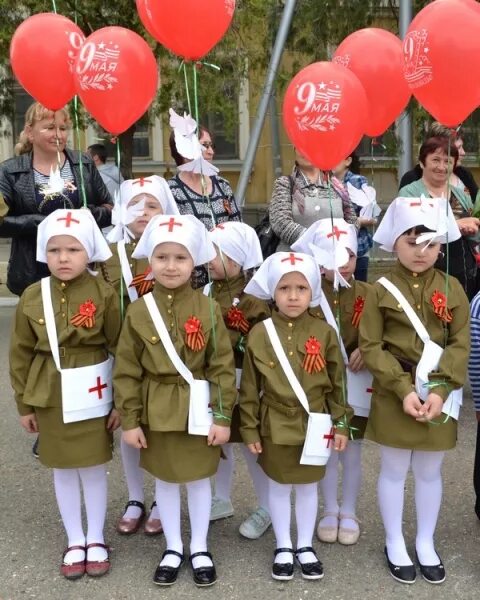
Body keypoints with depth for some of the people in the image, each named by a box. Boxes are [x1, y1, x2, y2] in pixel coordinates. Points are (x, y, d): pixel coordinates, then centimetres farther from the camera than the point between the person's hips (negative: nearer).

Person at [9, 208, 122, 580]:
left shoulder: (104, 294, -11)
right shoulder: (32, 297, -4)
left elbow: (120, 349, -6)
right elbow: (21, 354, 3)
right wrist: (24, 404, 5)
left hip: (92, 393, -2)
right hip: (50, 396, 3)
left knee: (94, 467, 10)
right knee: (62, 469, 14)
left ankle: (96, 540, 30)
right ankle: (74, 541, 32)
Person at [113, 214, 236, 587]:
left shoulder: (209, 309, -9)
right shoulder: (138, 312, -7)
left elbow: (223, 366, -7)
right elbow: (126, 371, -4)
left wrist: (222, 416, -9)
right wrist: (130, 420, -5)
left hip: (198, 411, -1)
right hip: (156, 413, 1)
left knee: (199, 479, 14)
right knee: (165, 480, 16)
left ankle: (200, 549, 34)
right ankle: (173, 549, 35)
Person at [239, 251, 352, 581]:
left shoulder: (324, 333, -7)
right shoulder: (259, 333, -8)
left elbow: (337, 382, 1)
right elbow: (249, 387, -2)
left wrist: (340, 424, 2)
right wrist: (250, 429, -2)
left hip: (314, 424, 1)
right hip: (275, 426, 0)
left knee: (308, 487, 15)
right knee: (279, 487, 14)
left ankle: (306, 546, 34)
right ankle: (283, 548, 32)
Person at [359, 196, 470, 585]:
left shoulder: (451, 289, 0)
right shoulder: (381, 290, -6)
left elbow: (461, 345, -3)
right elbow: (370, 346, -9)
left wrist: (441, 389, -15)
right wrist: (403, 389, -17)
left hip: (439, 393, 2)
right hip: (394, 394, -2)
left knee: (430, 471, 16)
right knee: (394, 470, 12)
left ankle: (426, 543, 35)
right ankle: (394, 543, 31)